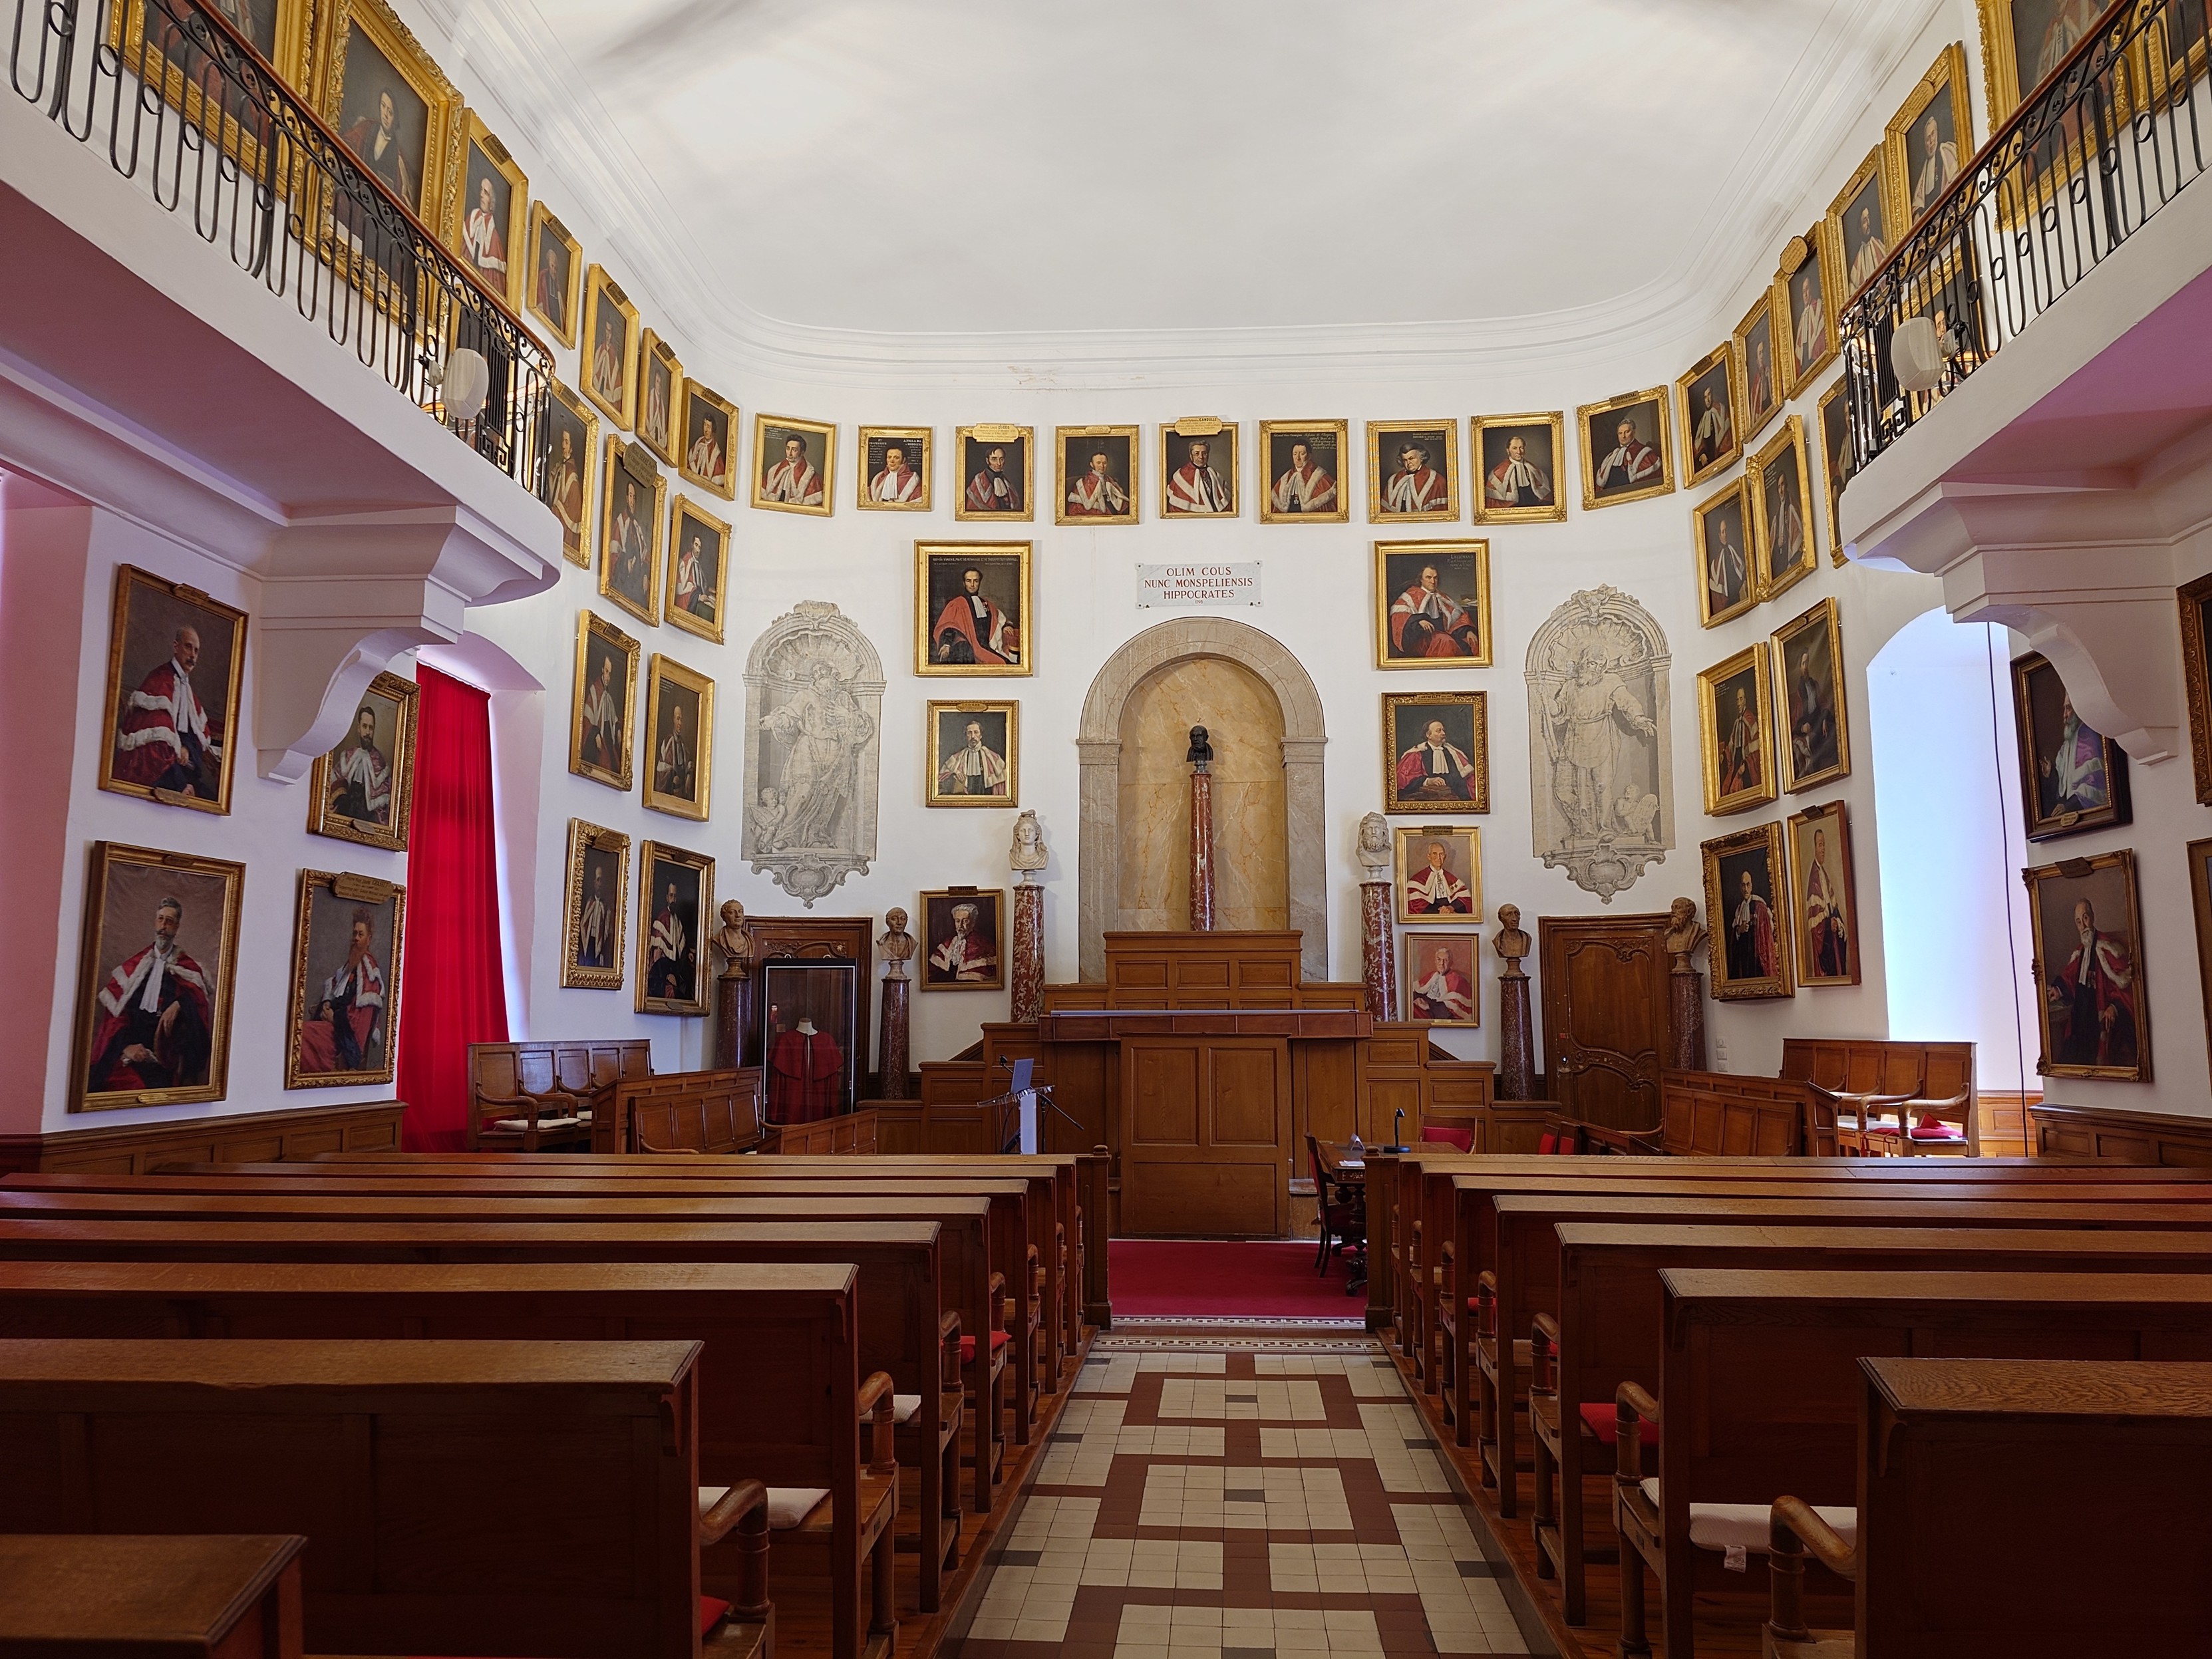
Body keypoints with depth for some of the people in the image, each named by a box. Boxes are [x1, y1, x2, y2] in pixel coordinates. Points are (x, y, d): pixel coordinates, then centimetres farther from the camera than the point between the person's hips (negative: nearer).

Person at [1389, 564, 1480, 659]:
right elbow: (1398, 612, -9)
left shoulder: (1442, 597, 26)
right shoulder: (1413, 594, 8)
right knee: (1445, 642, -37)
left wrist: (1468, 631, 1)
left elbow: (1460, 614, 21)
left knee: (1473, 642, -21)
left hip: (1444, 634, 5)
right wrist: (1419, 620, -25)